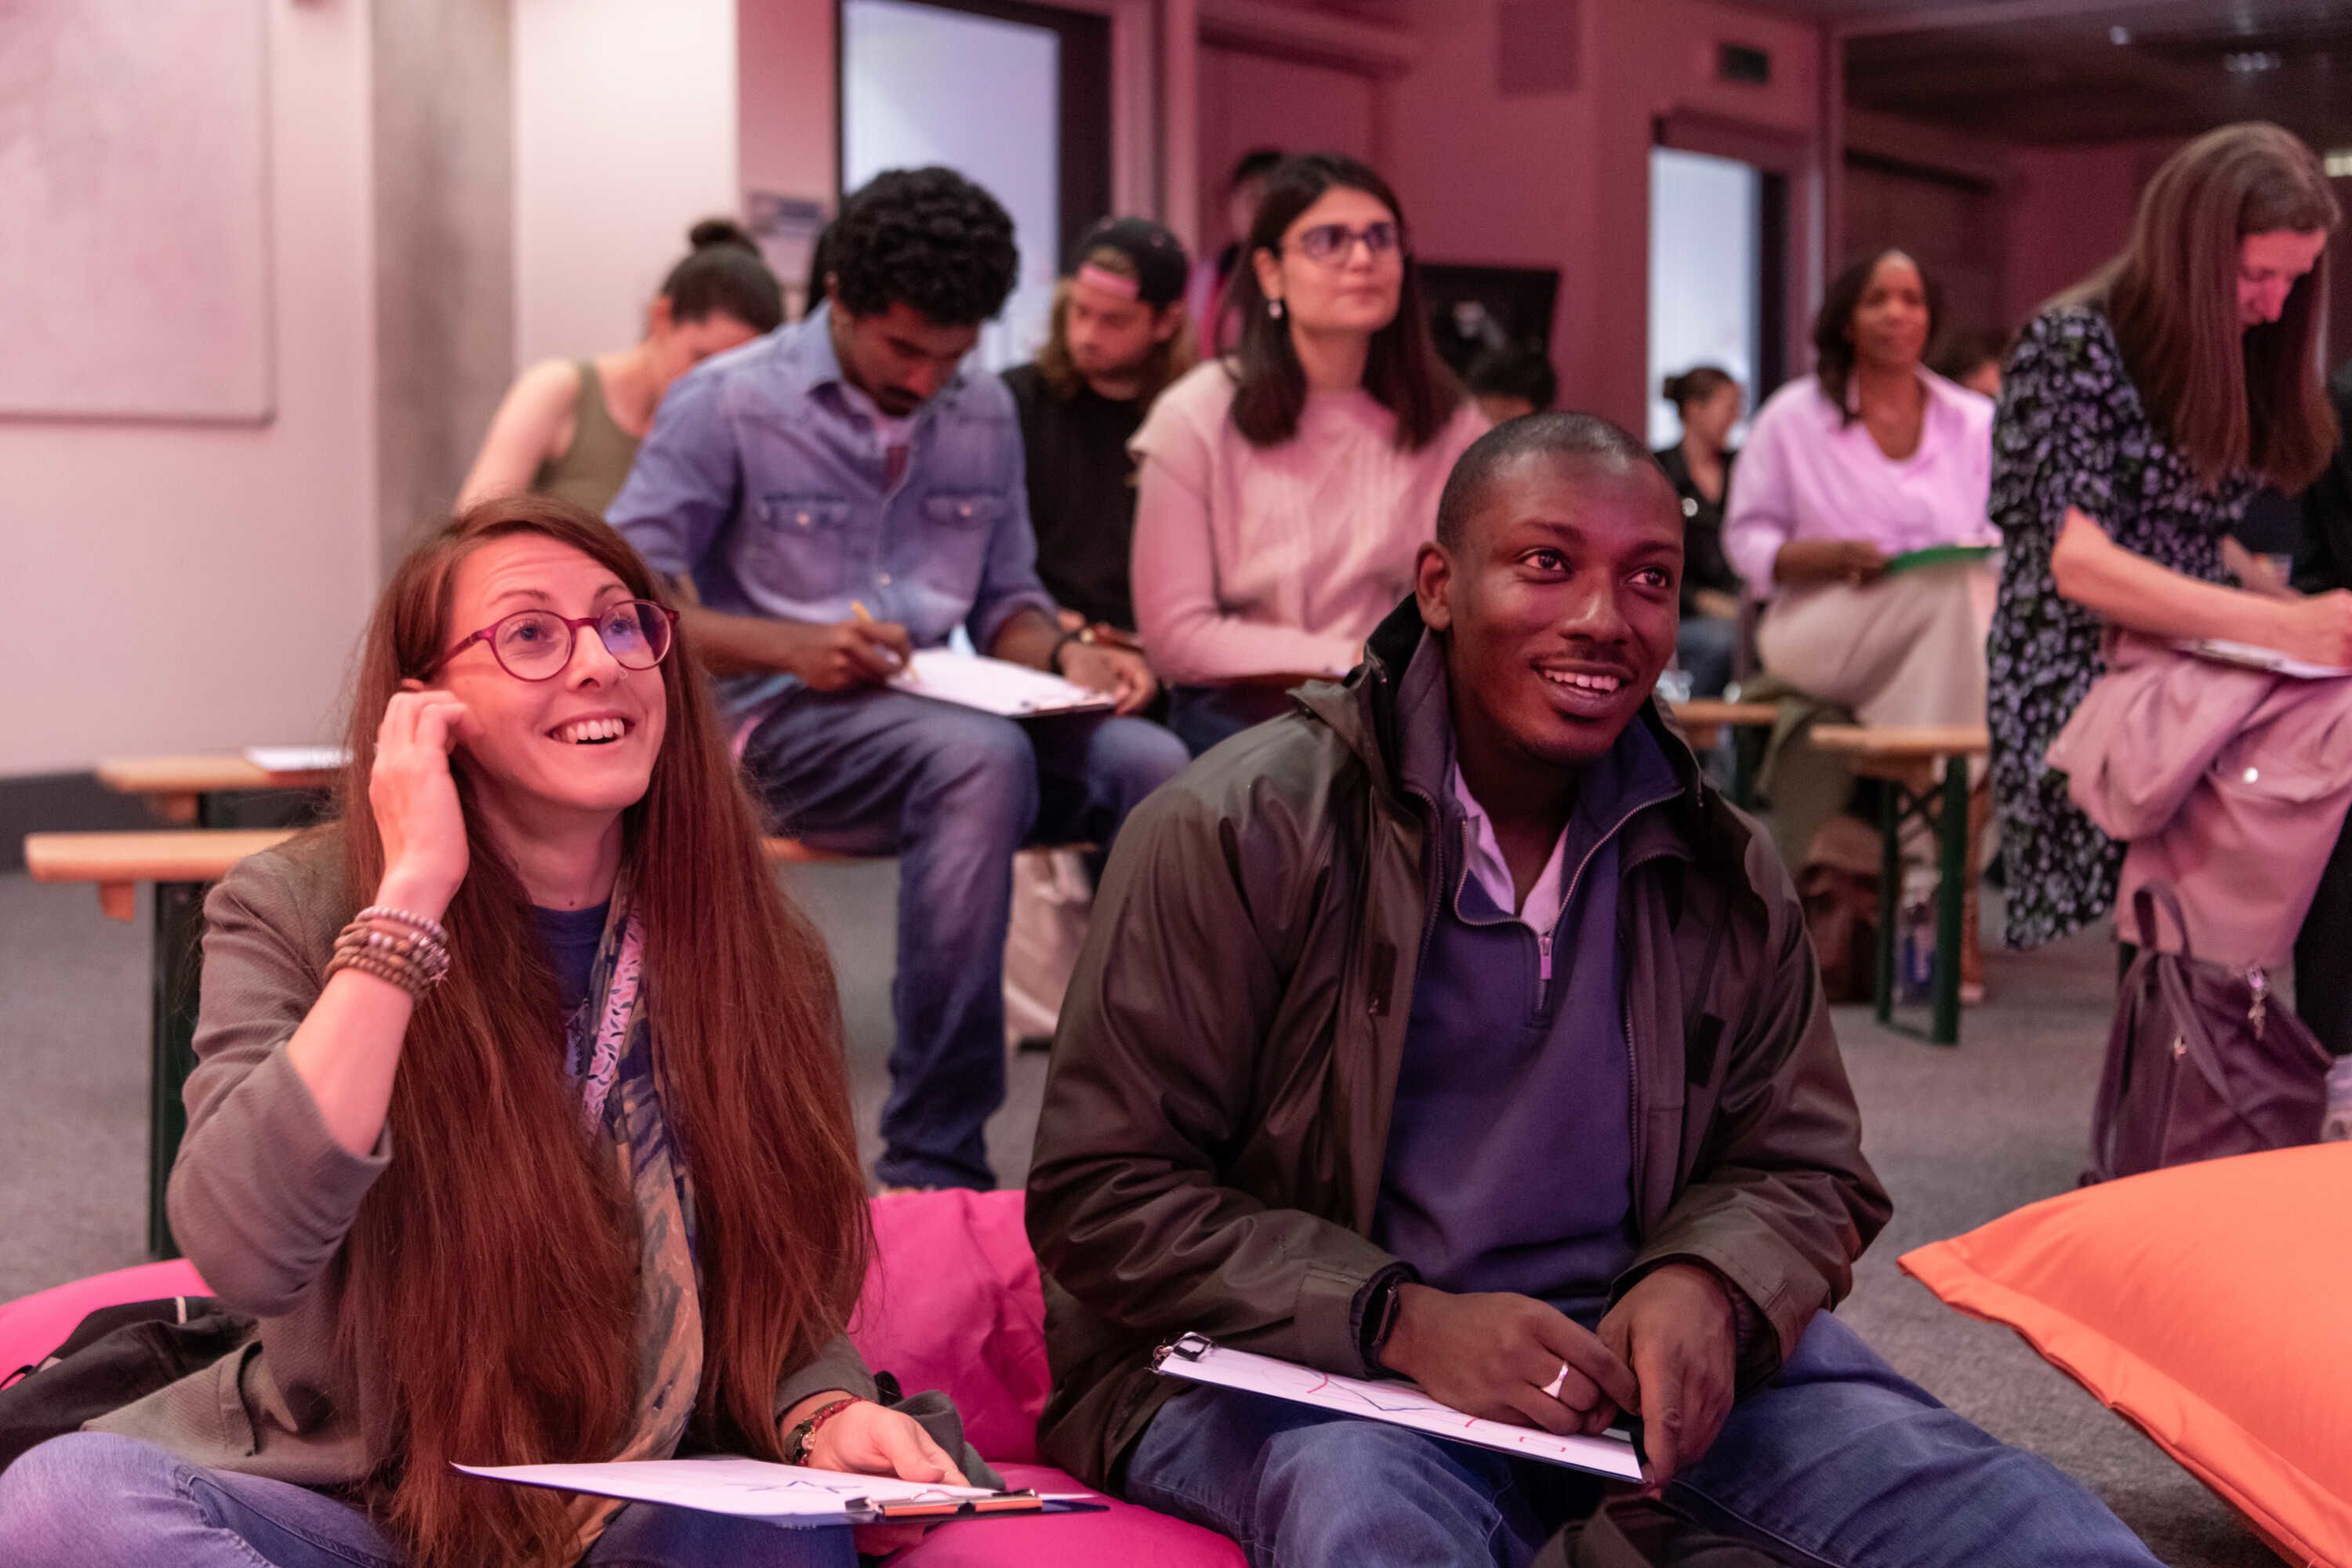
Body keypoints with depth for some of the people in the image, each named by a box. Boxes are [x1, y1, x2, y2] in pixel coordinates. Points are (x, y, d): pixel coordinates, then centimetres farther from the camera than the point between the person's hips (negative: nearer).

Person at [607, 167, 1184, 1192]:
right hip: (783, 724, -5)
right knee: (979, 758, -38)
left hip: (940, 715, 5)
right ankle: (932, 1160, -35)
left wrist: (1063, 653, -2)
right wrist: (789, 649, -20)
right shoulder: (728, 405, -1)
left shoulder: (984, 416, 15)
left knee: (1149, 761, -25)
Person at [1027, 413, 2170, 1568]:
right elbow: (1103, 1192, -10)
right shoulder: (1238, 831, -9)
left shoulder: (1719, 872, 7)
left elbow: (1800, 1173, 10)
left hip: (1618, 1334, 3)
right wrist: (1402, 1321, -23)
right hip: (1295, 1359, -2)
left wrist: (1707, 1288, -16)